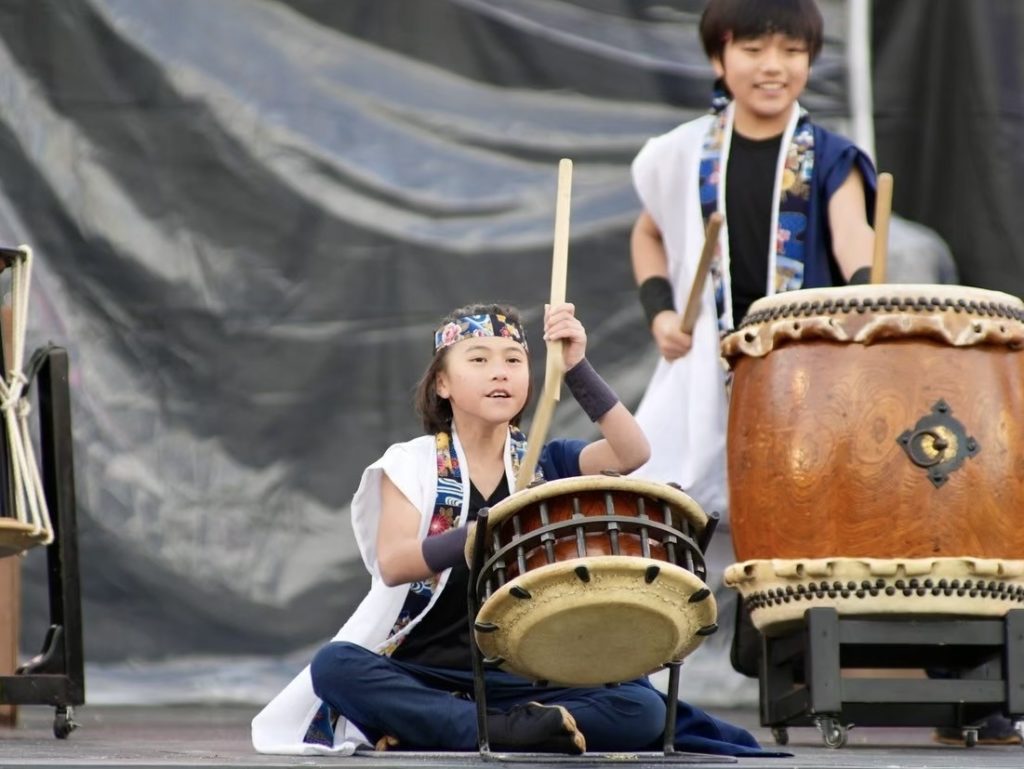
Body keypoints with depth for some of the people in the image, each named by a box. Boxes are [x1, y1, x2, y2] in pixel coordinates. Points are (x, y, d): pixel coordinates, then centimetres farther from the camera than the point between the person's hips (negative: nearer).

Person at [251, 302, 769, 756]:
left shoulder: (546, 464, 10)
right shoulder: (413, 464, 3)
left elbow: (630, 453, -9)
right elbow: (391, 564, -14)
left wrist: (576, 369, -20)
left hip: (528, 681, 2)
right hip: (424, 674, -1)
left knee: (643, 709, -24)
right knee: (335, 666, -31)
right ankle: (507, 734, -34)